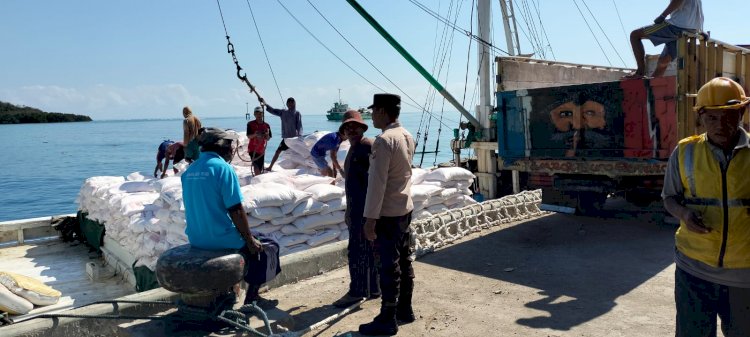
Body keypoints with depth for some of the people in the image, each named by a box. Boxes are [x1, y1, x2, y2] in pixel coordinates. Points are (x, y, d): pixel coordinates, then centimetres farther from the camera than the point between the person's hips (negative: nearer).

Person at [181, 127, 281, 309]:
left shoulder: (189, 170, 7)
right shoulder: (223, 167, -16)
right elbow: (236, 211, -18)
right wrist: (250, 240, -6)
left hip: (195, 239, 8)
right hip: (220, 239, -8)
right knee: (268, 246, 13)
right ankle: (252, 297, 16)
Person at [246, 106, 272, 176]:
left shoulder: (266, 125, 5)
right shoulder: (250, 124, -2)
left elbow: (268, 139, 6)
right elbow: (249, 136, -5)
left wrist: (266, 135, -17)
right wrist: (255, 134, -26)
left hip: (262, 150, 3)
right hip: (253, 149, -3)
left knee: (260, 169, 9)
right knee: (256, 166, -19)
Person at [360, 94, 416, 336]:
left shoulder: (383, 141, -20)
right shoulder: (407, 137, 7)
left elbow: (377, 183, -22)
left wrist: (370, 218, -19)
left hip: (387, 213, -9)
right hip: (406, 208, 9)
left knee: (389, 266, 0)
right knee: (404, 261, 17)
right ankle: (405, 309, 29)